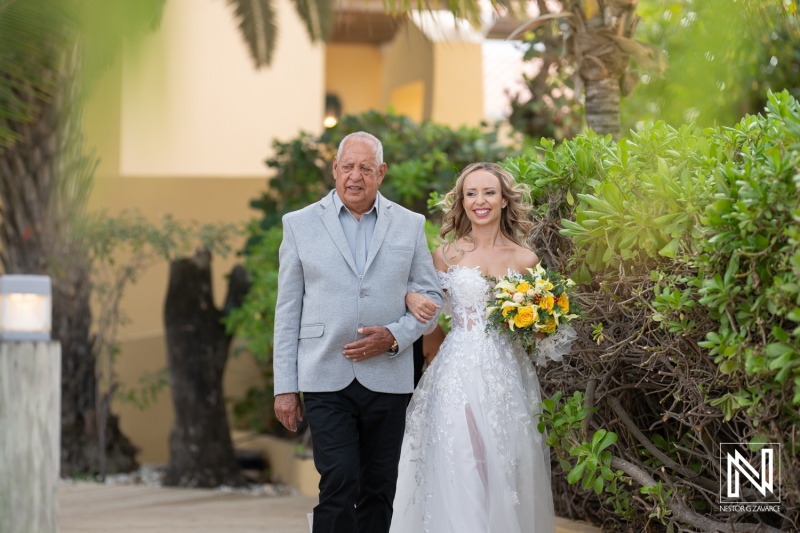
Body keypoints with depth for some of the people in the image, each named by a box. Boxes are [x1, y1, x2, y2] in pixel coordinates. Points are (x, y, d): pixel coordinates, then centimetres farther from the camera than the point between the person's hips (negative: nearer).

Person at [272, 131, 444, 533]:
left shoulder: (410, 225, 8)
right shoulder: (300, 224, 5)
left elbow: (430, 296, 9)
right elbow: (288, 310, 5)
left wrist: (395, 336, -10)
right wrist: (284, 386, 1)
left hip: (387, 377, 2)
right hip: (326, 378, -2)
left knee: (378, 491, 7)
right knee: (339, 485, -14)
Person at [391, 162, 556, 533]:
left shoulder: (526, 260, 7)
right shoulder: (446, 255, 5)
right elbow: (427, 304, 13)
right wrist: (411, 299, -8)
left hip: (506, 376, 1)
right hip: (458, 373, -1)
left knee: (503, 472, 0)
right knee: (458, 477, -9)